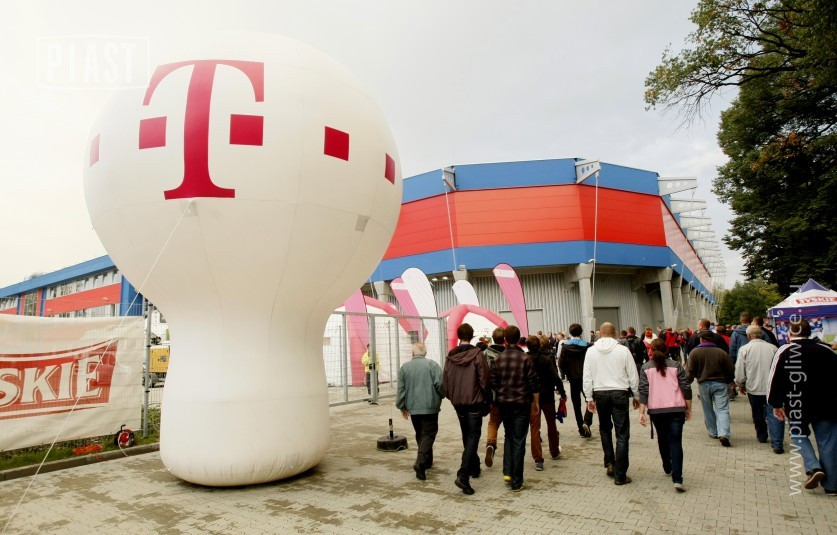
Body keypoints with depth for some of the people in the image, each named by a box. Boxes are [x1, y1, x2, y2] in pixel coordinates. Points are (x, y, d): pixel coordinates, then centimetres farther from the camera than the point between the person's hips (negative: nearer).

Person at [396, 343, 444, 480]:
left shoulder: (405, 367, 4)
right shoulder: (432, 364, -6)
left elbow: (400, 390, 4)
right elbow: (440, 385, -11)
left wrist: (402, 407, 14)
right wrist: (442, 396, 9)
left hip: (413, 408, 4)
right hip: (430, 407, -4)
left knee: (420, 434, 18)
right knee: (428, 434, 0)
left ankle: (427, 461, 25)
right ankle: (421, 462, -16)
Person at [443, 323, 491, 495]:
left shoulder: (450, 356, 0)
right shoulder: (477, 355, -12)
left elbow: (445, 381, 4)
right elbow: (484, 381, -12)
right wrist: (487, 399, 2)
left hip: (458, 402, 4)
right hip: (474, 402, -4)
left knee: (467, 436, 20)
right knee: (473, 437, -1)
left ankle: (474, 467, 34)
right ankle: (463, 475, -14)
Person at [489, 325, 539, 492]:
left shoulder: (498, 359, -2)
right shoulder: (525, 358, -11)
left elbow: (493, 383, 1)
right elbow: (534, 384, -9)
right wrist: (536, 402, 4)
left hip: (504, 403, 3)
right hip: (521, 403, -3)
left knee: (509, 437, 21)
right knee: (519, 441, 4)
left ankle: (507, 472, 10)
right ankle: (516, 482, 8)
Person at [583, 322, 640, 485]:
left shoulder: (591, 351, -1)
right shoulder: (623, 350, -6)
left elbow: (587, 377, 2)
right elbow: (633, 375, 0)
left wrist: (589, 398, 10)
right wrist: (636, 395, 12)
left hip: (600, 394, 2)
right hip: (619, 393, -2)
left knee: (605, 428, 24)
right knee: (622, 434, 4)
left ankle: (609, 463, 22)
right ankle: (620, 475, 7)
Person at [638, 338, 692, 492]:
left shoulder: (646, 368, 1)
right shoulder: (676, 366, 4)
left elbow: (643, 391, -5)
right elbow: (686, 388, 1)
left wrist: (641, 412, -4)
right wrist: (688, 409, 10)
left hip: (656, 410, 0)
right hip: (676, 409, 0)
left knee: (662, 439, 20)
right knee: (676, 442, -1)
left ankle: (668, 468, 35)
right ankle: (677, 479, -11)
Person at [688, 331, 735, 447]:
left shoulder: (694, 352, -2)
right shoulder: (721, 352, 1)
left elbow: (691, 371, -6)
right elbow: (731, 371, 5)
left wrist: (689, 381, 9)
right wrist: (727, 382, 22)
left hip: (704, 384, 0)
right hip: (720, 384, 0)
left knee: (708, 410, 15)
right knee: (722, 409, -2)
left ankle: (713, 432, 22)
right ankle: (723, 434, -15)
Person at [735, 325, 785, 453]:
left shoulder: (744, 349, -7)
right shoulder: (772, 348, -1)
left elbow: (739, 371, -5)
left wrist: (740, 385, 11)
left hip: (754, 388, 0)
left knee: (758, 414, 17)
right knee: (774, 414, 0)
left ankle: (762, 436, 34)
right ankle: (777, 443, -8)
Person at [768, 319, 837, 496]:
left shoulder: (784, 351, -6)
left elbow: (775, 380, -6)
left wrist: (776, 404, 5)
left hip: (797, 405, -3)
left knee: (799, 435, 17)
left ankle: (813, 467, -5)